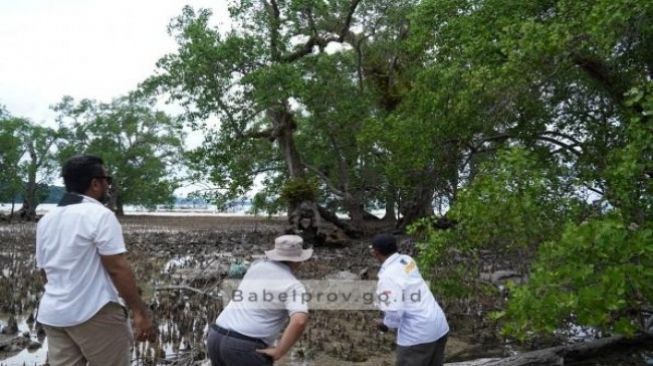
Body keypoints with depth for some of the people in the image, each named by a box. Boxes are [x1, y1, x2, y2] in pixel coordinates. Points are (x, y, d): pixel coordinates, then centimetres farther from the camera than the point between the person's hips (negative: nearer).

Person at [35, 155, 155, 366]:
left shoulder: (46, 220, 10)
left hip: (52, 315, 7)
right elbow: (118, 269, -18)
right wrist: (140, 312, -16)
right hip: (94, 314, -7)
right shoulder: (99, 214, -13)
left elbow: (45, 271, 17)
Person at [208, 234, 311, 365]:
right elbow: (300, 321, -24)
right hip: (244, 347, -7)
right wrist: (277, 353, -16)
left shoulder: (257, 265, 11)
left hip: (216, 336, 7)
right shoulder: (293, 285, -7)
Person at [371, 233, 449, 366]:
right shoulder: (407, 260, 4)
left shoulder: (388, 277, -21)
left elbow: (394, 313, -25)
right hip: (438, 325, 8)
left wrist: (385, 323, -4)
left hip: (417, 334, -8)